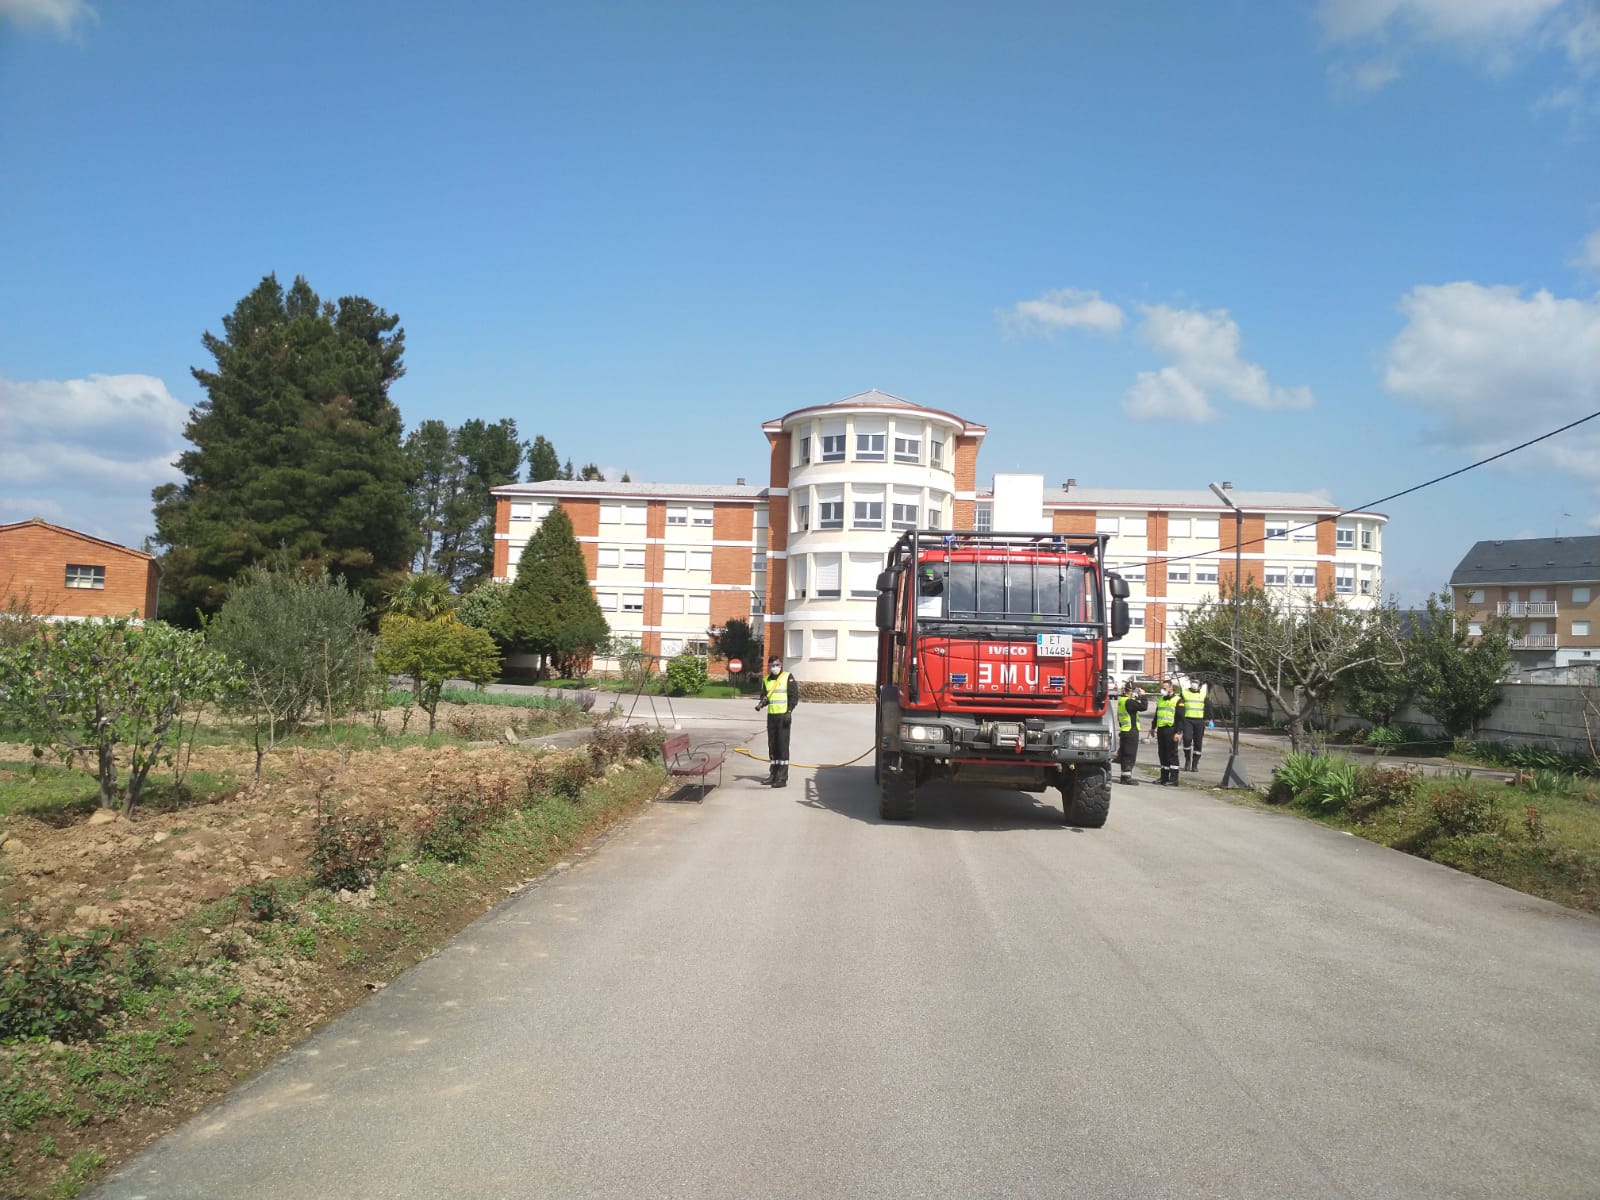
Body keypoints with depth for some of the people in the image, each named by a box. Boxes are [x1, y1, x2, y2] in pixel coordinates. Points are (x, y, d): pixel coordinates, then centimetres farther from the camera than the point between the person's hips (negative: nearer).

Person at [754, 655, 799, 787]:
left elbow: (794, 696, -6)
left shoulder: (788, 677, -3)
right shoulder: (766, 680, 13)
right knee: (772, 745, 11)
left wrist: (789, 711, -15)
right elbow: (764, 696, 17)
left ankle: (782, 777, -7)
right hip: (771, 716, 6)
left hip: (783, 716, -6)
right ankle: (773, 774, 20)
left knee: (782, 745, -7)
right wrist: (761, 703, -5)